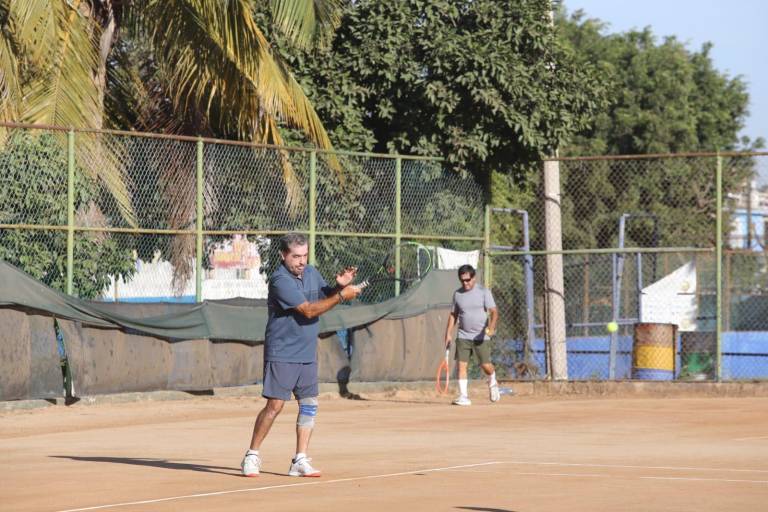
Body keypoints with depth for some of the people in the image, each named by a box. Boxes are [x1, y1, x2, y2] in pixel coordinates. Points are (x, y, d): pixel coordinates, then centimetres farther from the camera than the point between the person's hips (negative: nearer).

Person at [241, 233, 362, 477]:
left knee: (309, 404, 4)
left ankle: (300, 461, 9)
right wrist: (342, 295, -21)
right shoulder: (280, 280, -17)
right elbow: (309, 310, -21)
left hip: (307, 354, 7)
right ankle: (252, 456, 1)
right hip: (282, 354, -7)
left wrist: (339, 285, -3)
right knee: (275, 404, -10)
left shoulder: (311, 273, 8)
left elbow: (326, 297, 18)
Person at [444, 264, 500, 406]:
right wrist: (449, 333, 10)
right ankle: (463, 396, -7)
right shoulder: (457, 294, 8)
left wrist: (491, 327, -28)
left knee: (486, 365, -4)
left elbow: (494, 311, -10)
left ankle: (492, 382, 29)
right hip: (463, 336, 3)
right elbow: (453, 314, 17)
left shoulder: (483, 292, -4)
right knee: (461, 364, -9)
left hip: (481, 336, -3)